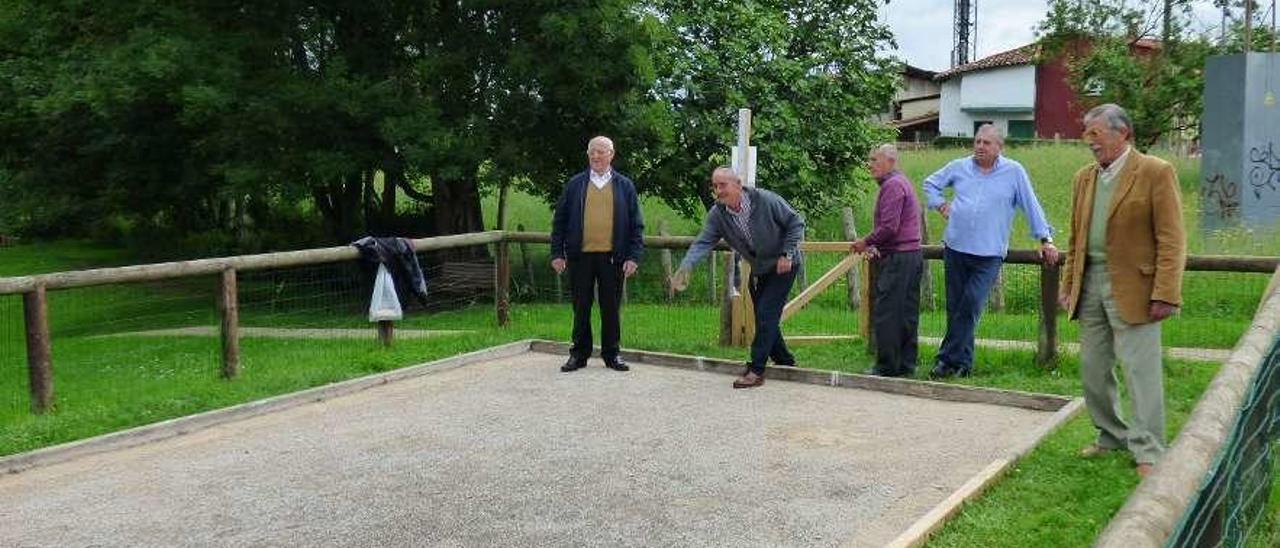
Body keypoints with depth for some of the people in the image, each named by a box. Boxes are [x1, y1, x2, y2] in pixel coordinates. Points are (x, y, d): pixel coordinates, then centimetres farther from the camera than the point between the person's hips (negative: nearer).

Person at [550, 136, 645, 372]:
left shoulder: (625, 185, 7)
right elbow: (560, 221, 8)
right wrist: (557, 253, 0)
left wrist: (633, 256, -4)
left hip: (612, 257, 0)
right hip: (580, 256, 1)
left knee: (611, 308, 6)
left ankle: (611, 354, 18)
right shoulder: (574, 184, 8)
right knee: (581, 308, 7)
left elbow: (636, 225, 6)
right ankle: (579, 354, 17)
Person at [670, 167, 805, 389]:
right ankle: (785, 362, 32)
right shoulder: (717, 214, -13)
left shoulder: (766, 200, -24)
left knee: (766, 314, -13)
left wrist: (786, 254, -22)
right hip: (758, 269, 6)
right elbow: (703, 243, -22)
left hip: (782, 265, -6)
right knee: (763, 318, 12)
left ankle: (756, 370, -8)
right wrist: (685, 267, -39)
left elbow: (796, 223, -15)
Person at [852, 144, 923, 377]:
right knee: (907, 314, 12)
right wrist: (876, 246, 15)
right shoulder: (903, 182, 21)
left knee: (886, 314, -6)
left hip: (897, 258, -10)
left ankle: (887, 367, -2)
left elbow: (889, 227, -21)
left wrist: (866, 242, -8)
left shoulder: (892, 185, -12)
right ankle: (906, 364, 17)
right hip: (912, 254, 10)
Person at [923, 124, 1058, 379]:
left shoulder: (1014, 172, 1)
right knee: (955, 307, 6)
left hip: (989, 254, -3)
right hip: (955, 249, 3)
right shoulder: (958, 167, 9)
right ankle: (963, 362, 17)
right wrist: (940, 204, 8)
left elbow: (1031, 206, 3)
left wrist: (1046, 240, 3)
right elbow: (930, 183, 24)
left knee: (970, 307, -12)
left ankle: (948, 359, -5)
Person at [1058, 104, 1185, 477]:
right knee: (1093, 369, 12)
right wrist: (1068, 285, 14)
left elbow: (1171, 240, -11)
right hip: (1090, 285, 7)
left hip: (1132, 288, -7)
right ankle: (1112, 436, 28)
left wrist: (1165, 294, -17)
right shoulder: (1084, 178, 13)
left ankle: (1148, 453, 3)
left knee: (1140, 370, -5)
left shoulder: (1156, 173, -7)